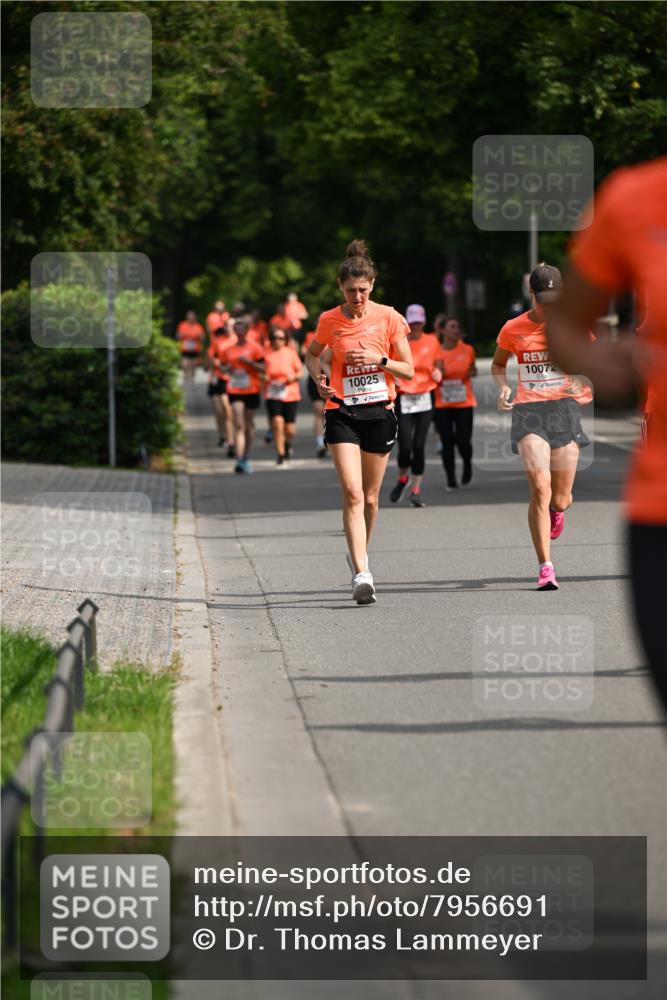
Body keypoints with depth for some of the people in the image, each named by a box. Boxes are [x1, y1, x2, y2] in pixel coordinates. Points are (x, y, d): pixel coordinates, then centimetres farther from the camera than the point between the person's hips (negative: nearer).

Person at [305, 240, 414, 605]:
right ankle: (362, 575, -20)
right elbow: (311, 354, 20)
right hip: (342, 413, -1)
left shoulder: (388, 318, -1)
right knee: (352, 493, -15)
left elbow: (408, 370, 2)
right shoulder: (329, 320, 1)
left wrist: (379, 359, -15)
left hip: (379, 412, 1)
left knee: (370, 497, 10)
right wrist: (318, 376, -1)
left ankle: (359, 552, 37)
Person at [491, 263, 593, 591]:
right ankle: (545, 567, -15)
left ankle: (556, 509, 44)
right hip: (528, 411, -1)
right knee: (540, 487, -19)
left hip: (565, 407, 1)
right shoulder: (513, 329, 3)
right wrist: (503, 388, 0)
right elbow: (498, 364, 21)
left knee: (560, 499, 2)